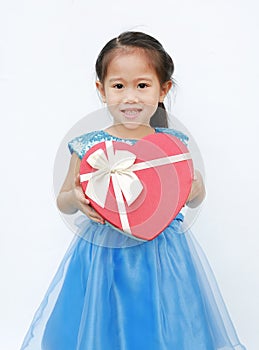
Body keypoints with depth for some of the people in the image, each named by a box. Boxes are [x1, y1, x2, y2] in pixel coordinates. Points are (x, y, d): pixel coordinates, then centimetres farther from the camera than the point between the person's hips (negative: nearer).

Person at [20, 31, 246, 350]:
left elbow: (193, 200, 10)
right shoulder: (88, 147, -6)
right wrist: (75, 199, -16)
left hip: (164, 256, 1)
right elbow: (63, 201, 5)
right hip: (103, 255, -1)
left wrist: (197, 189, -12)